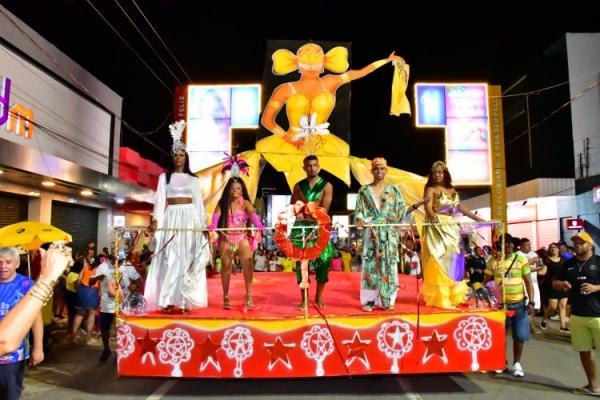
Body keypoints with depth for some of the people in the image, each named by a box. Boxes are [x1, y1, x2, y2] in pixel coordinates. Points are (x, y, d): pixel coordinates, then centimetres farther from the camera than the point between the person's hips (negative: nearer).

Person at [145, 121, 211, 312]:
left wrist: (203, 224, 4)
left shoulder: (193, 179, 13)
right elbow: (160, 200, 3)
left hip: (190, 218, 1)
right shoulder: (164, 177, 11)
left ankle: (184, 300, 2)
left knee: (188, 258, -1)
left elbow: (198, 202, 11)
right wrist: (155, 219, -11)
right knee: (170, 258, -8)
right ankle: (168, 301, -6)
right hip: (171, 218, -1)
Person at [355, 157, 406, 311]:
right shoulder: (364, 191, 7)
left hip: (389, 234, 2)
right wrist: (359, 219, -20)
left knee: (388, 264, 2)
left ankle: (387, 300, 10)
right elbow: (359, 211, 1)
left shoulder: (393, 190, 10)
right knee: (370, 265, -4)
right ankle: (369, 300, 2)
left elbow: (401, 210, 5)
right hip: (372, 234, -1)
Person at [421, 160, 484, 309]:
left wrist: (479, 219, 19)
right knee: (440, 262, -8)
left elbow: (461, 207, 19)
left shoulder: (452, 190, 14)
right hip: (437, 229, -6)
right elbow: (428, 208, -19)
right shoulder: (431, 189, -4)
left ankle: (452, 296, 15)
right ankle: (441, 298, -6)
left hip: (452, 229, 6)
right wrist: (432, 216, -41)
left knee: (453, 261, 6)